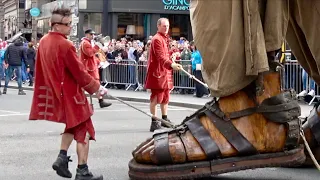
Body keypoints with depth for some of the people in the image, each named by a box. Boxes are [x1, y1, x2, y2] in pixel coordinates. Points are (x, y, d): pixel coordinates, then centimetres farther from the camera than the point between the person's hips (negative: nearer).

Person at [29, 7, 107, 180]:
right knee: (84, 131, 0)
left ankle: (62, 158, 14)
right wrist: (96, 87, -6)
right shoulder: (65, 45, -22)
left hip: (56, 93, 9)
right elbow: (79, 71, -18)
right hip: (70, 94, -9)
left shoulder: (44, 41, 4)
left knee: (72, 125, 26)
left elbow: (44, 69, 13)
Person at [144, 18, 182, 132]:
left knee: (165, 96, 15)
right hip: (157, 72, -10)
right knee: (156, 97, -8)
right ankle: (154, 122, -6)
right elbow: (161, 57, -27)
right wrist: (171, 65, -41)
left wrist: (172, 64, 9)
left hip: (165, 71, 10)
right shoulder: (157, 39, -15)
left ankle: (164, 119, 25)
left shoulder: (165, 38, 16)